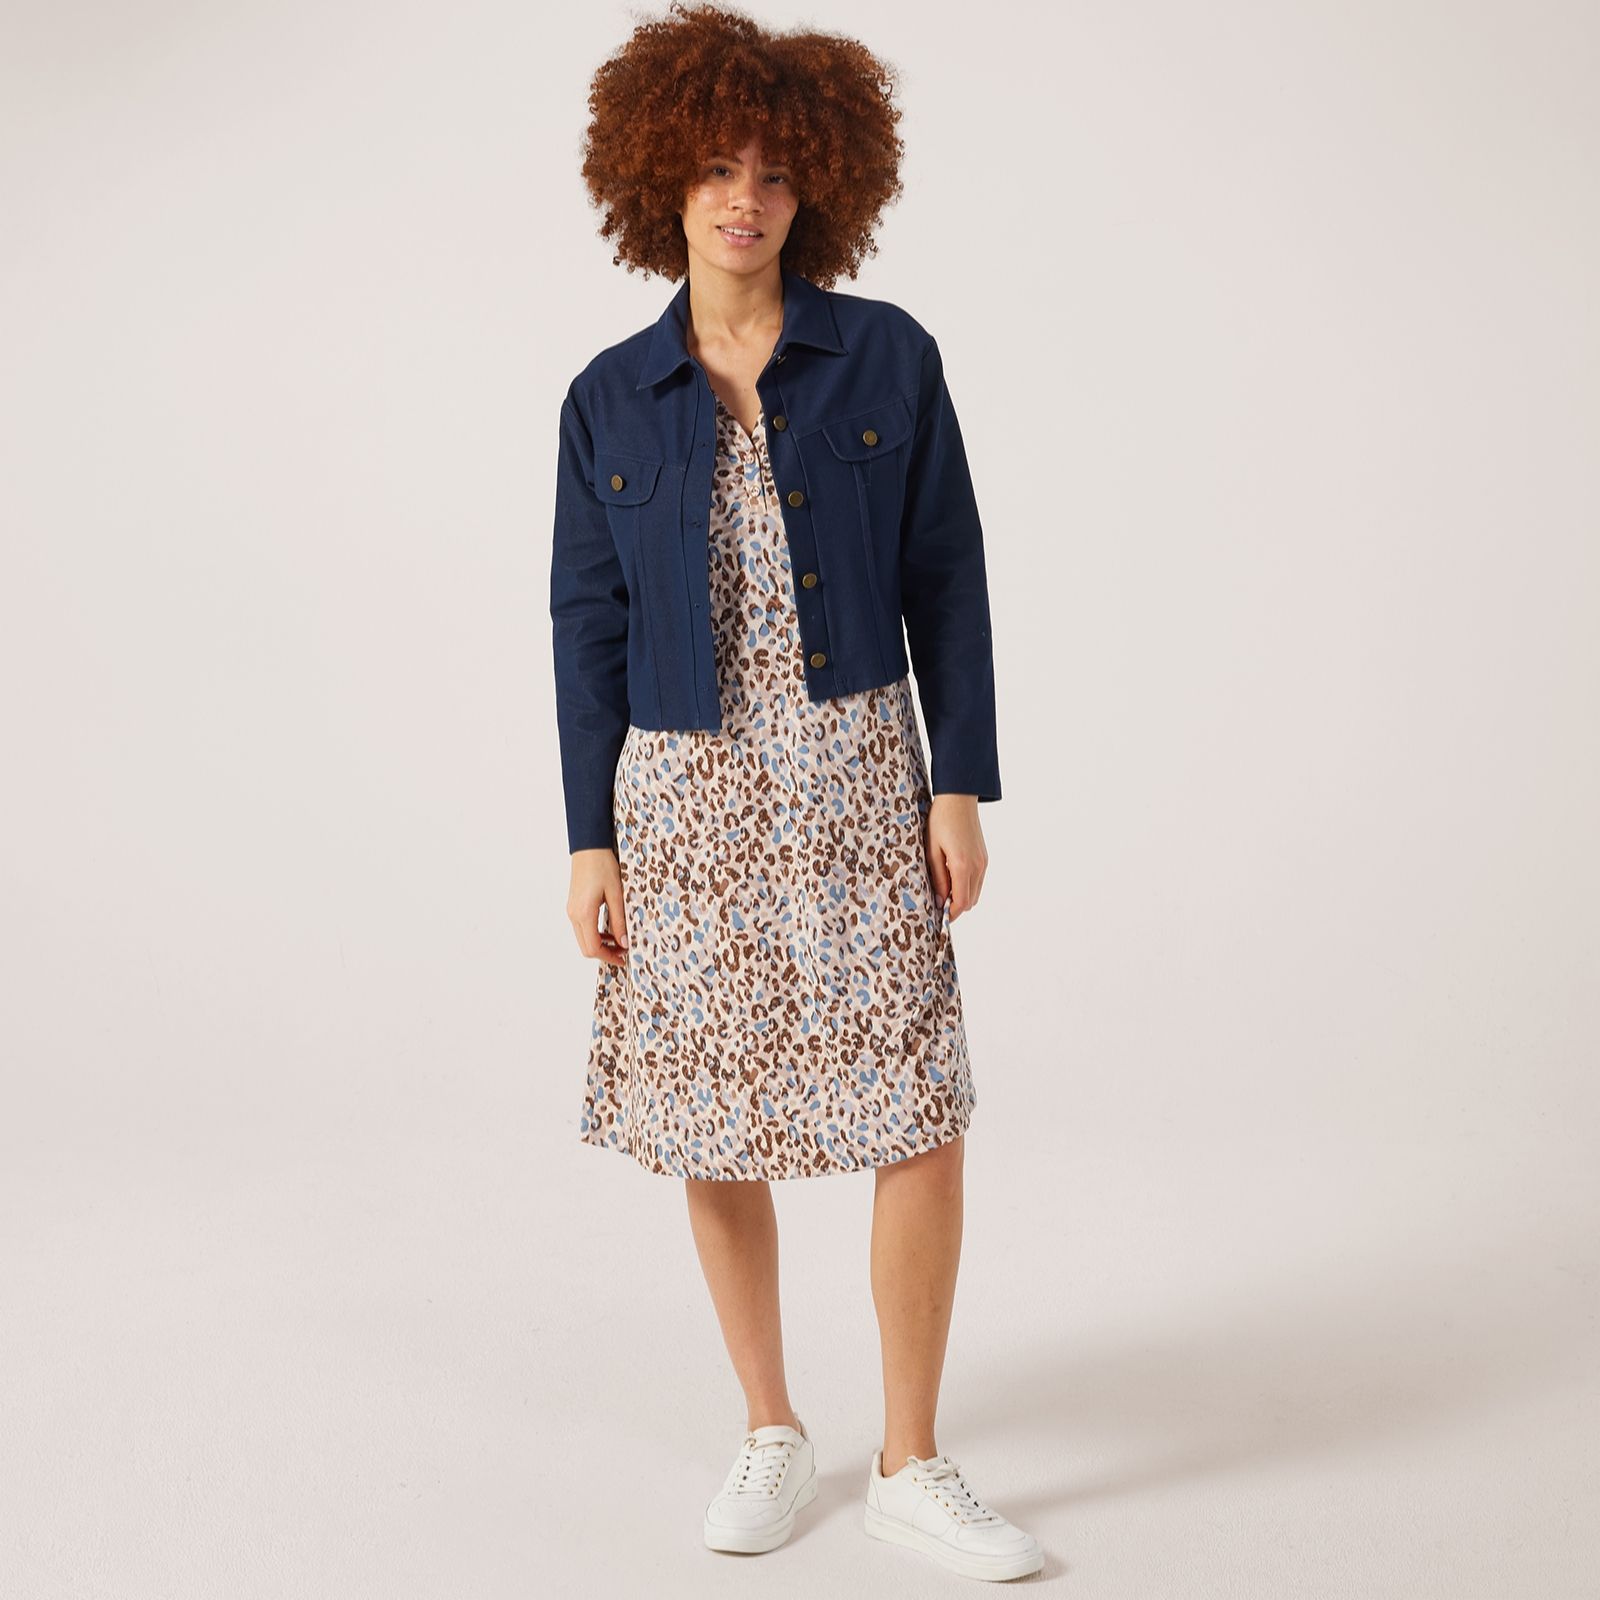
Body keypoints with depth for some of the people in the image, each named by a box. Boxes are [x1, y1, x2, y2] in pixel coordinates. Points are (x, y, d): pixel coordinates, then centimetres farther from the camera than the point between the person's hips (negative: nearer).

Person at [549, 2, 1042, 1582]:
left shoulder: (888, 356, 0)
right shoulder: (610, 398, 4)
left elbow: (945, 577, 1)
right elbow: (587, 625, 4)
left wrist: (961, 787, -5)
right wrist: (589, 839, 0)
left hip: (857, 775, -1)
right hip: (686, 793, 1)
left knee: (922, 1114, -5)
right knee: (712, 1130, 7)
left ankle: (910, 1465, 12)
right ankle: (772, 1434, 27)